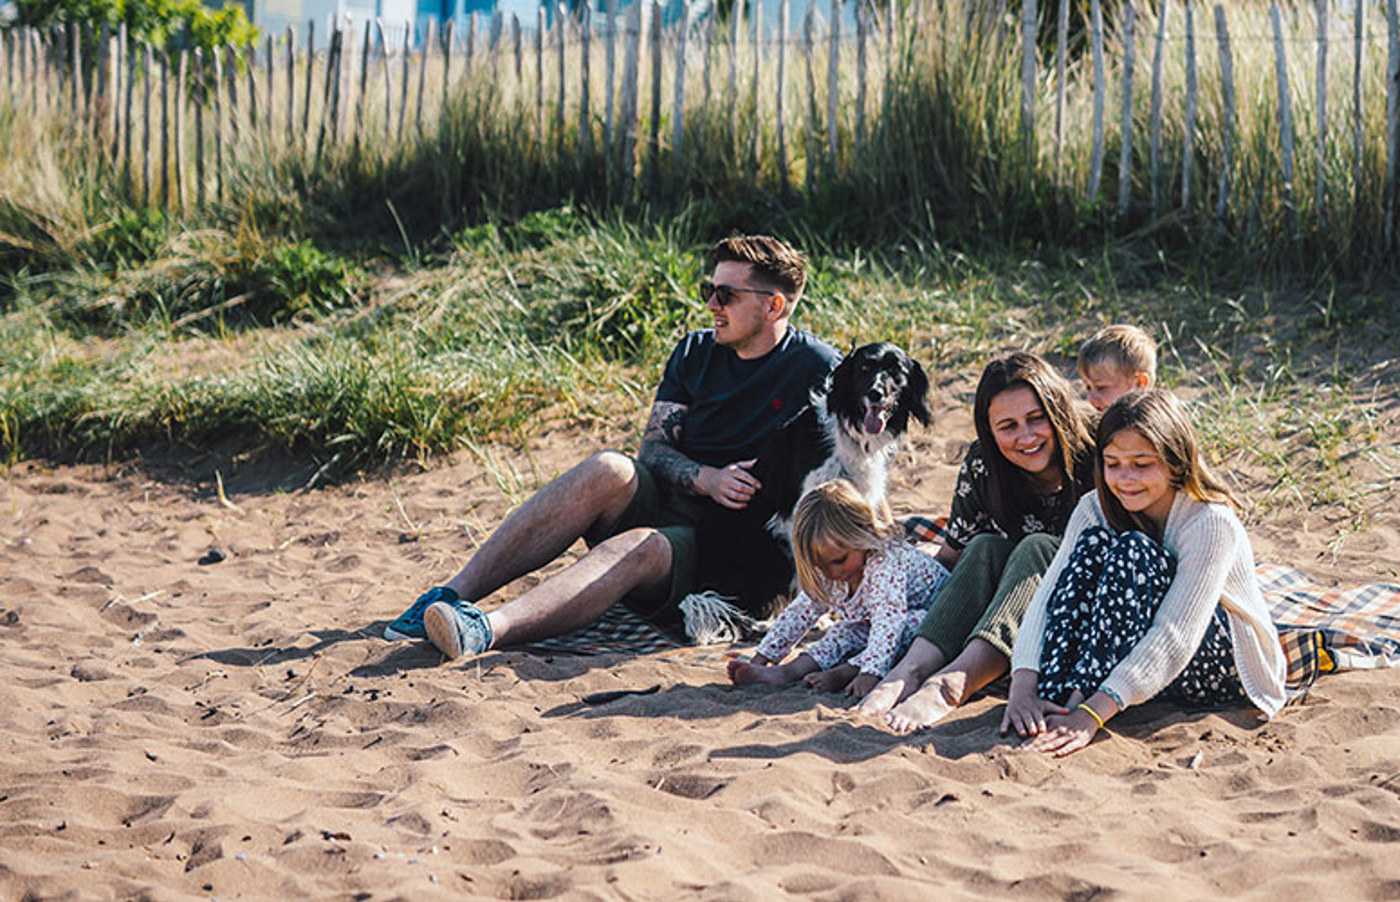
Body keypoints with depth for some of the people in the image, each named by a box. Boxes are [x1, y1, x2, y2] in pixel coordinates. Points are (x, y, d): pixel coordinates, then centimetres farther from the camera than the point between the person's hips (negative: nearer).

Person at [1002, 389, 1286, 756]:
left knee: (1133, 551, -28)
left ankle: (1079, 706, -33)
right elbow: (1046, 597, -17)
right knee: (1094, 542, -21)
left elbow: (1175, 639, -33)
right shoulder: (1096, 509, -7)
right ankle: (1052, 701, -30)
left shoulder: (1212, 523, -24)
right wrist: (1023, 688, -35)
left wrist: (1090, 716, -43)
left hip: (1223, 669, -5)